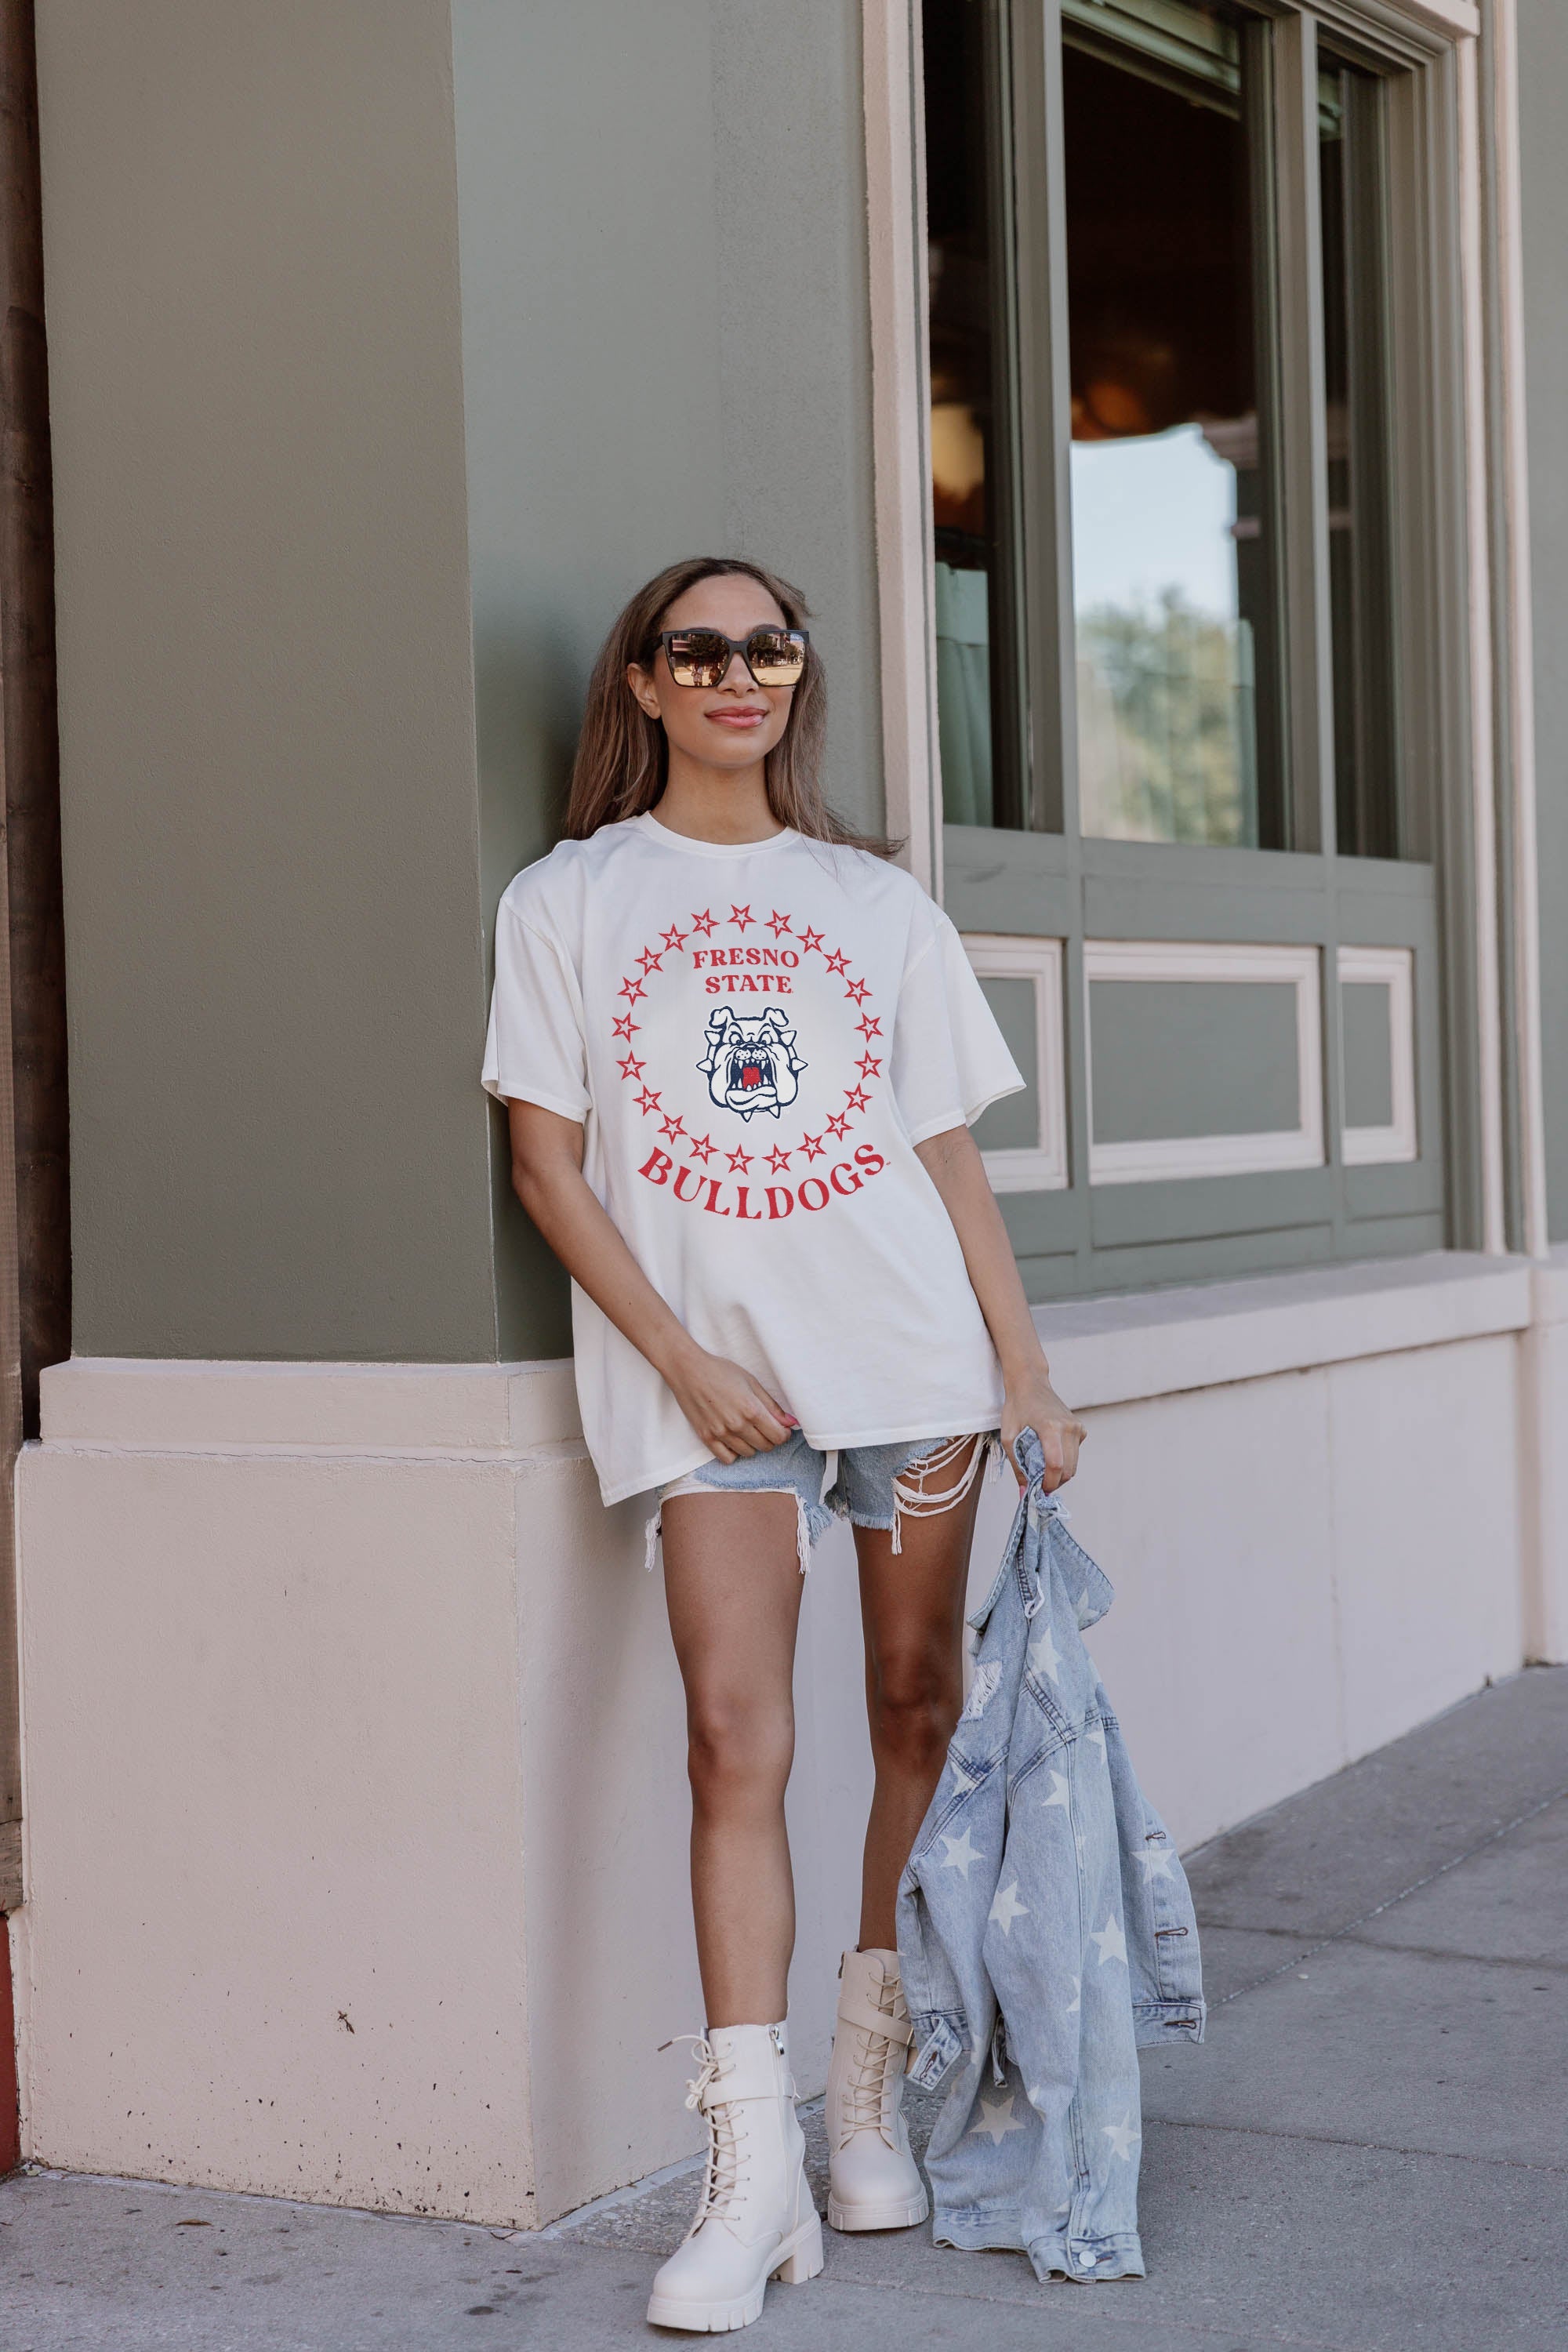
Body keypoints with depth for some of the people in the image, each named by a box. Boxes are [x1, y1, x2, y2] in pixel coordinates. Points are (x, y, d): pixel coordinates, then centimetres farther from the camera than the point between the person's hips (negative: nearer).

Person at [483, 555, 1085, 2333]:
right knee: (737, 1737, -11)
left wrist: (1023, 1369, 4)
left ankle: (872, 2092, 21)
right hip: (710, 1376, -3)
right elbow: (547, 1164, 0)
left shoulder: (876, 902, 11)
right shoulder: (567, 899, 5)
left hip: (911, 1352, 3)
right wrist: (687, 1364, -8)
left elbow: (952, 1156, 12)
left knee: (920, 1712, 6)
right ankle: (754, 2173, -9)